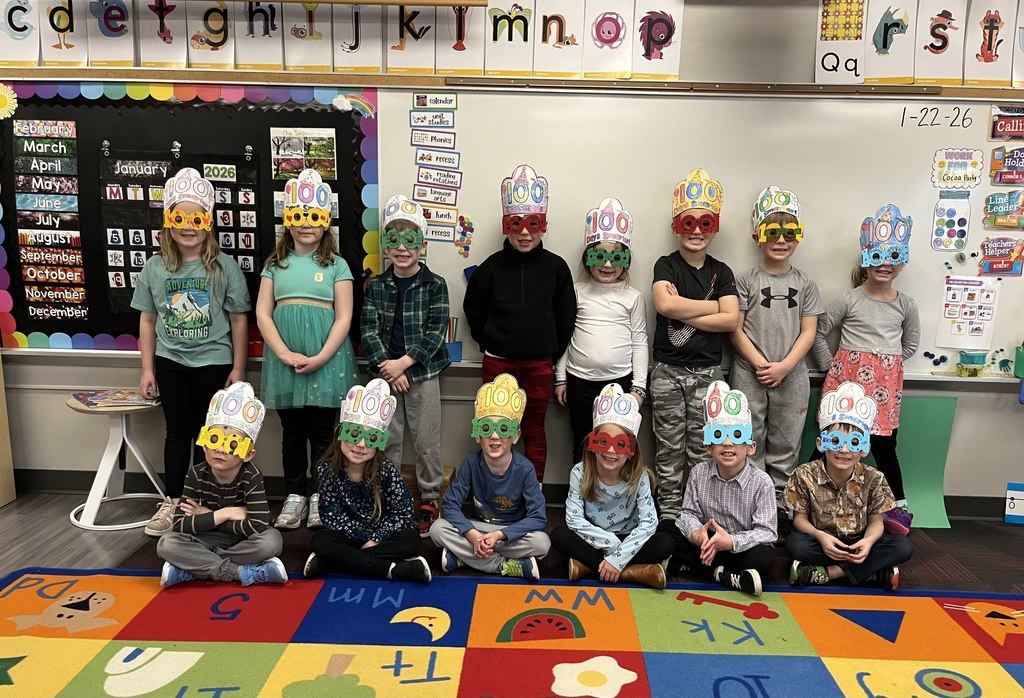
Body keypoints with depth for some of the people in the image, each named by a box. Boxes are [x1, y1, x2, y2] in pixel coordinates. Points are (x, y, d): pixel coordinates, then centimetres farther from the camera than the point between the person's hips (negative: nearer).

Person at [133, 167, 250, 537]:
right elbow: (147, 319, 6)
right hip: (170, 362, 3)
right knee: (177, 430, 13)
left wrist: (238, 368, -6)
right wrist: (147, 368, 4)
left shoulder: (224, 266, -8)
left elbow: (238, 319, -4)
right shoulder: (155, 267, 0)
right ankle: (172, 501, 25)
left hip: (213, 362, -2)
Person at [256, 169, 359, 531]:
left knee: (322, 432, 4)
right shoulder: (275, 264, 10)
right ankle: (296, 494, 23)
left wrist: (320, 358, -13)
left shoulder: (336, 265, 4)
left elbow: (343, 318, -2)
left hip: (326, 360, -2)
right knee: (292, 431, 11)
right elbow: (262, 313, 4)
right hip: (283, 361, 2)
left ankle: (320, 496, 18)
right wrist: (286, 355, -10)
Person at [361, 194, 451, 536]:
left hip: (423, 372, -2)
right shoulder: (376, 286, 5)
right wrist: (385, 365, -14)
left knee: (427, 440, 5)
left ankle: (430, 500, 19)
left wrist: (403, 363, -15)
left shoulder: (435, 285, -3)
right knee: (387, 439, 10)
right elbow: (369, 329, -1)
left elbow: (436, 332, -9)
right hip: (385, 373, 2)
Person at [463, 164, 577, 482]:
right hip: (498, 362, 0)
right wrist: (489, 343, 5)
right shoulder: (492, 266, -3)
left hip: (539, 364, 0)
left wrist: (553, 353, 3)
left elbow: (566, 316, 2)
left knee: (534, 430, 12)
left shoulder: (555, 267, -4)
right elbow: (473, 309, 9)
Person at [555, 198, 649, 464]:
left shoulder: (633, 297, 2)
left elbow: (639, 342, 3)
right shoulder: (576, 292, 3)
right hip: (580, 380, 1)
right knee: (582, 444, 12)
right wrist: (561, 379, 5)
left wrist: (639, 387, 0)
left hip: (620, 379, 0)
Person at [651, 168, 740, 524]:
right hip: (667, 371, -1)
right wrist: (713, 306, -10)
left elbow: (731, 320, -7)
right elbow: (664, 304, -20)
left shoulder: (721, 272, 6)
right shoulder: (666, 265, 1)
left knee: (701, 448, 8)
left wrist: (684, 314, -13)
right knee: (669, 448, 6)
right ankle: (668, 514, 16)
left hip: (707, 371, 2)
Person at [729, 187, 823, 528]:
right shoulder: (746, 281, 0)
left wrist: (784, 366, -12)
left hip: (791, 377, 2)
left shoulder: (805, 284, 6)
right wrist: (759, 364, -15)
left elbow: (808, 332, 2)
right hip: (749, 376, -2)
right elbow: (736, 329, -4)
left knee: (786, 445, 10)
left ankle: (780, 503, 23)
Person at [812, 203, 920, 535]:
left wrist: (884, 363, 9)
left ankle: (899, 505, 22)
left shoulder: (906, 305, 6)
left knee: (884, 445, 7)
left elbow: (911, 344, 19)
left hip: (885, 384, 3)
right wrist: (831, 367, -1)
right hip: (848, 378, -2)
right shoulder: (849, 300, -4)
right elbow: (819, 333, 1)